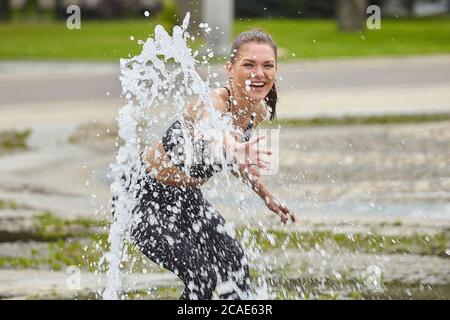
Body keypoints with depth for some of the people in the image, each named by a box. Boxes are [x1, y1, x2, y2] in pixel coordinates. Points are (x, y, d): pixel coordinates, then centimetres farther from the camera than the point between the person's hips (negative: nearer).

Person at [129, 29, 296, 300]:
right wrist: (234, 150, -80)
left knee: (237, 270, 3)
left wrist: (267, 197, 20)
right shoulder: (214, 103, -32)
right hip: (145, 195, -8)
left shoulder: (259, 112, -7)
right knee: (201, 277, -18)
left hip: (187, 196, 8)